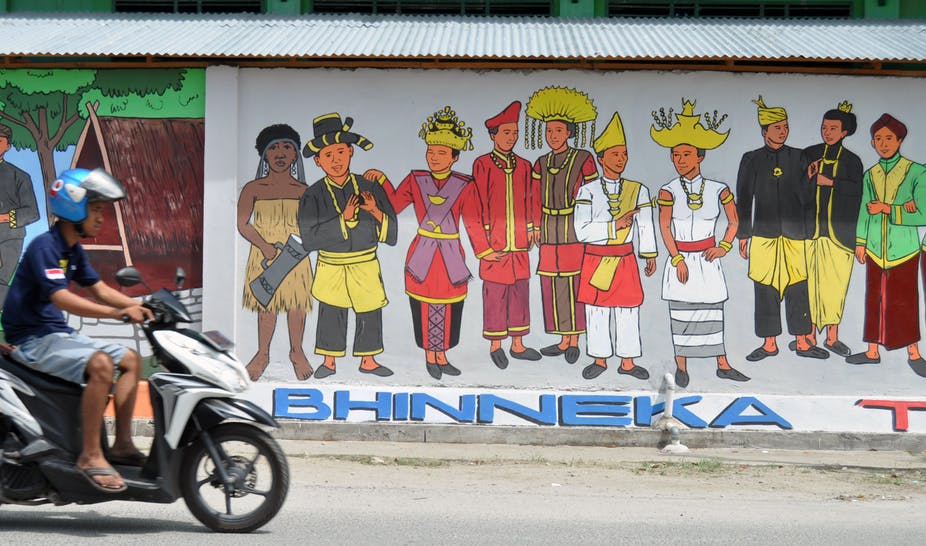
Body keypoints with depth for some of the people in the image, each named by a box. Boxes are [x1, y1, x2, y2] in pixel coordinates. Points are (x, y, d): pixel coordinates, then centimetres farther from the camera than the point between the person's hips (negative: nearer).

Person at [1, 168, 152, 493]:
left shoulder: (74, 250, 12)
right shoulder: (44, 246, -17)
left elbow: (98, 288, 17)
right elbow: (61, 298, -29)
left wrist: (141, 307, 2)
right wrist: (117, 313, -36)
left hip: (59, 334, 10)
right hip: (32, 339, -10)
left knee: (131, 360, 7)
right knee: (100, 364, -31)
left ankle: (122, 445, 5)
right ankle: (90, 457, -27)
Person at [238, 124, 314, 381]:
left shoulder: (303, 191, 4)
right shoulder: (253, 189, -1)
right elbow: (243, 224, -7)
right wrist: (265, 246, -20)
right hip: (263, 255, -1)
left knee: (297, 304, 4)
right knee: (266, 304, 4)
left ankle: (297, 353, 20)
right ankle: (262, 354, 18)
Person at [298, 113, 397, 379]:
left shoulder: (369, 188, -5)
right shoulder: (313, 196, -9)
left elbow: (391, 233, -4)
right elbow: (309, 238, -18)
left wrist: (375, 211, -25)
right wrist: (343, 219, -25)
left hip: (366, 266, 1)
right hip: (331, 268, -1)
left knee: (370, 314, 10)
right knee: (331, 315, 9)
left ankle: (368, 360, 27)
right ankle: (329, 362, 25)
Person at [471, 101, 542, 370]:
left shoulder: (523, 166, 11)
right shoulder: (482, 164, -2)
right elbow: (480, 203, -3)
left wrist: (531, 229, 14)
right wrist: (484, 236, -7)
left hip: (519, 242, 5)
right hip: (494, 243, -5)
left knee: (520, 290, 8)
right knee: (495, 292, -1)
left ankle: (517, 344, 18)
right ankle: (495, 345, 9)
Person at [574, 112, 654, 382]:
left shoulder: (637, 190, 3)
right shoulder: (588, 191, -4)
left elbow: (645, 225, 9)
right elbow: (582, 230, -13)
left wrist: (649, 255, 10)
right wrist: (615, 226, -16)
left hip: (625, 261, 1)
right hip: (595, 262, -1)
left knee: (628, 312, 4)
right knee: (597, 312, 6)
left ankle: (627, 362, 13)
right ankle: (599, 359, 19)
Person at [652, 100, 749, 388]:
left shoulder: (717, 189, 0)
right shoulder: (669, 190, -5)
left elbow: (733, 220, 10)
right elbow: (664, 227, -6)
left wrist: (724, 247, -1)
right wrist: (678, 260, -10)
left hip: (707, 260, 1)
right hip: (681, 258, -1)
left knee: (712, 312, 6)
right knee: (681, 313, 1)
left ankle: (723, 366, 14)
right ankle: (681, 367, 11)